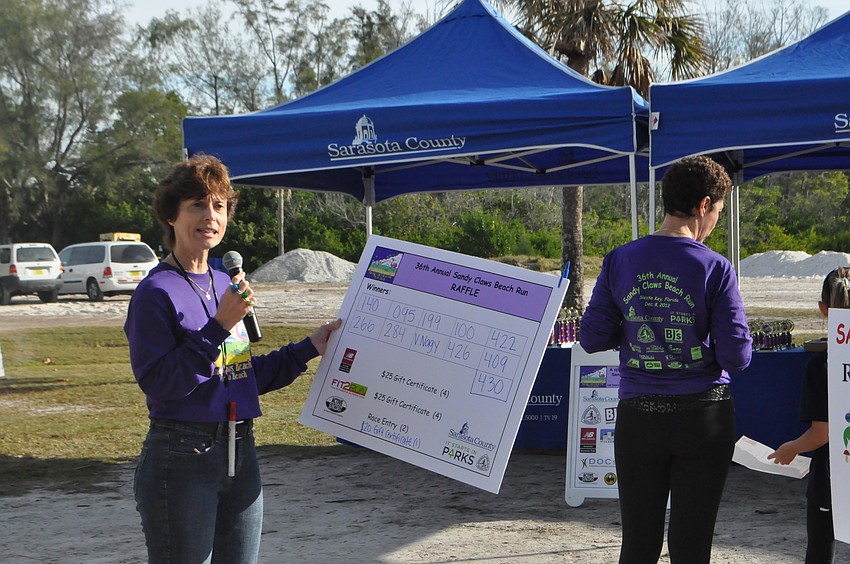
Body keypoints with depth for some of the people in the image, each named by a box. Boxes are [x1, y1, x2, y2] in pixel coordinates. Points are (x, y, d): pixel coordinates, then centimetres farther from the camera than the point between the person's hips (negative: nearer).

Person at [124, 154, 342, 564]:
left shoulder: (226, 286, 12)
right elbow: (157, 382, -20)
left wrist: (310, 348, 16)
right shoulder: (157, 291, -10)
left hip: (241, 455, 8)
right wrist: (219, 326, -23)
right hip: (181, 457, -7)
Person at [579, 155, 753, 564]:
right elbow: (736, 357, -10)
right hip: (703, 417, -2)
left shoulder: (619, 261, -1)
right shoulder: (715, 269, -10)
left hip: (637, 418, 2)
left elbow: (591, 338, 1)